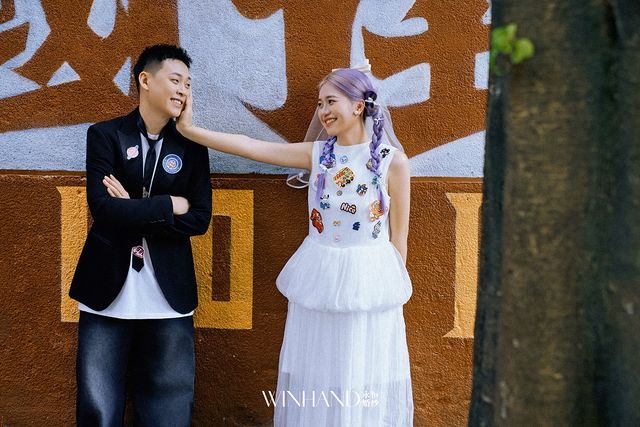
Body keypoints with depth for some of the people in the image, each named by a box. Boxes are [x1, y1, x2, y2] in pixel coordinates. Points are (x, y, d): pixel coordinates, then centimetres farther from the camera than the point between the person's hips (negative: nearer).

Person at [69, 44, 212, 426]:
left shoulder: (192, 147, 7)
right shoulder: (105, 135, 1)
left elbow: (200, 220, -2)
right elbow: (104, 208, -12)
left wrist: (133, 211, -10)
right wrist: (170, 205, -9)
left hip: (169, 298, 2)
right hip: (108, 295, -1)